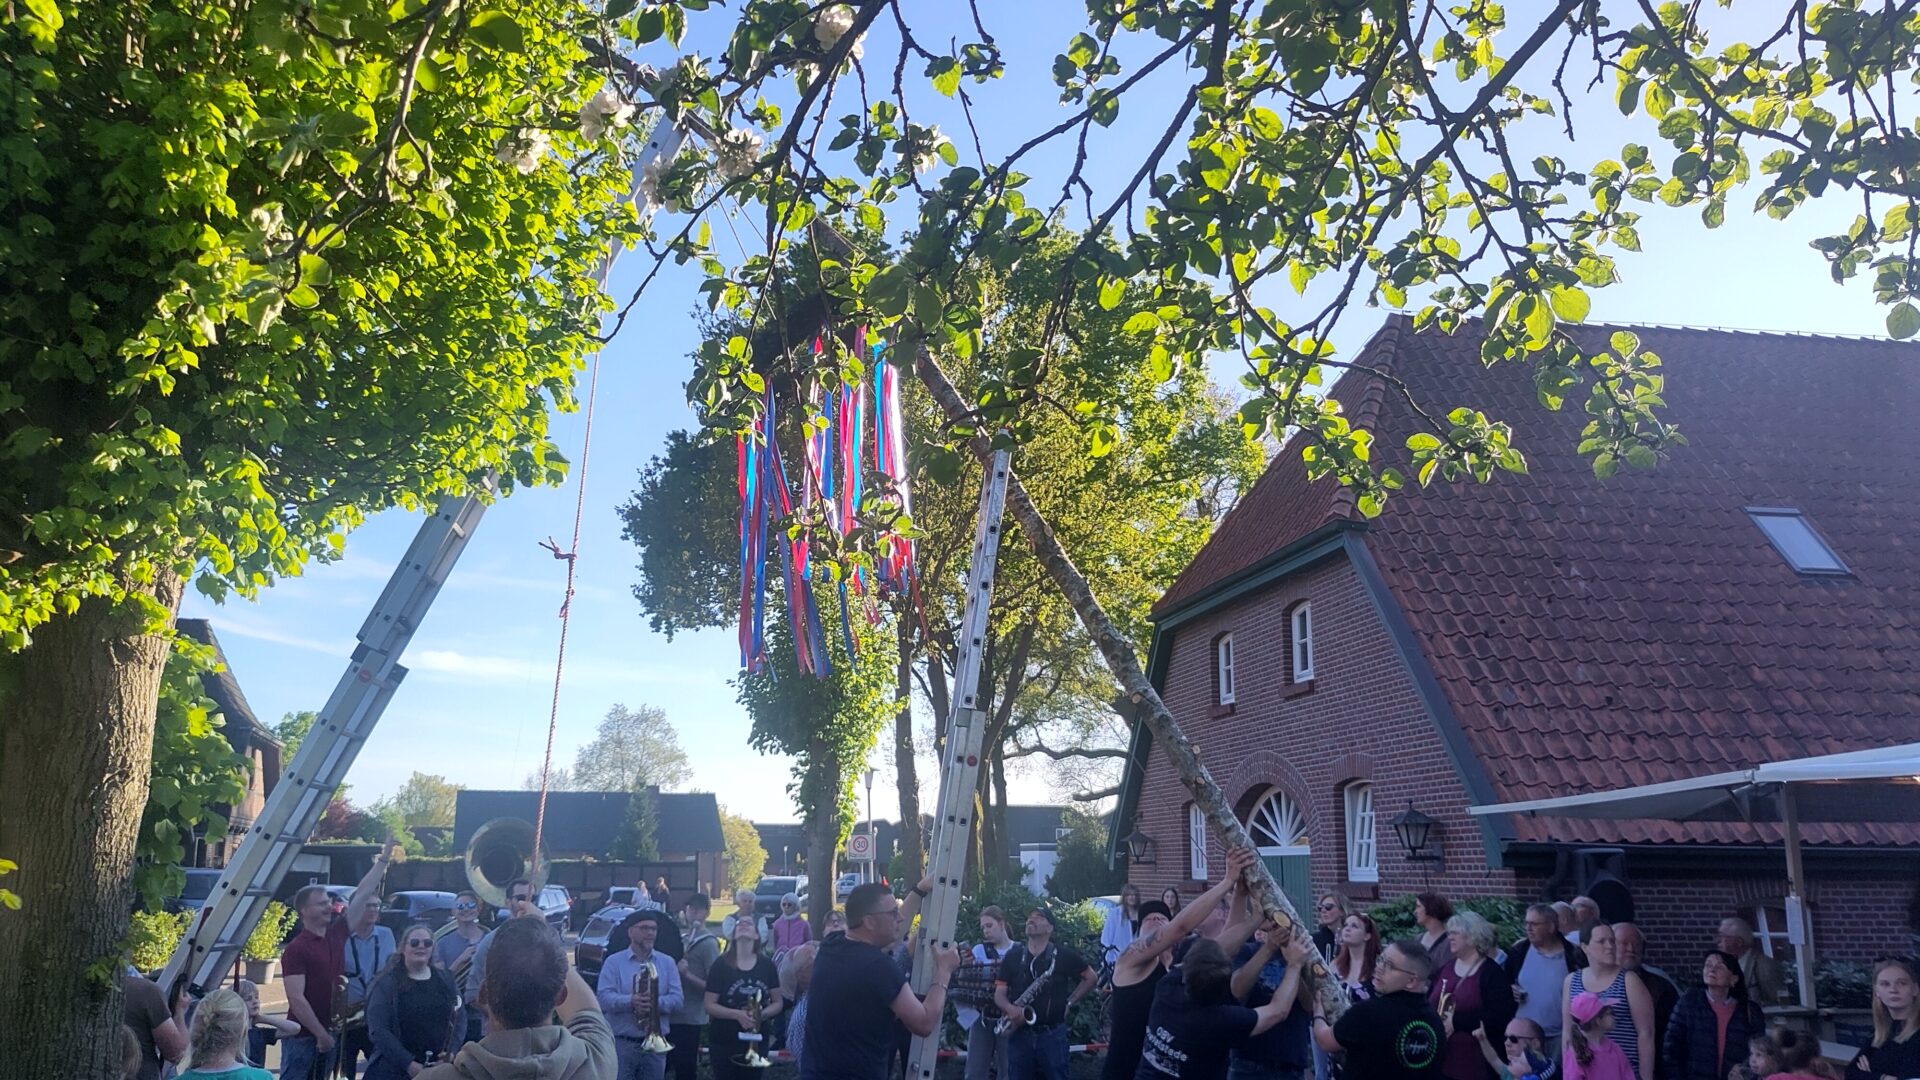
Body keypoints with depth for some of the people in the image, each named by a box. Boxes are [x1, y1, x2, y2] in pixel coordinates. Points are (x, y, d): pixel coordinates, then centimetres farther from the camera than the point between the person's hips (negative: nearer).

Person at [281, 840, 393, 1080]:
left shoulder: (337, 933, 6)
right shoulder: (296, 949, -12)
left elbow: (362, 894, 9)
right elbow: (296, 998, -16)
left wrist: (383, 860, 9)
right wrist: (320, 1034, -16)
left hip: (330, 1032, 7)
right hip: (303, 1036, -6)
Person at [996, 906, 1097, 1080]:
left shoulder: (1063, 955, 0)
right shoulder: (1012, 957, 6)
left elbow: (1091, 977, 11)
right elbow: (999, 994, 4)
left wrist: (1069, 1002, 3)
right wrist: (1010, 1009, -18)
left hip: (1053, 1034, -2)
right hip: (1020, 1034, 2)